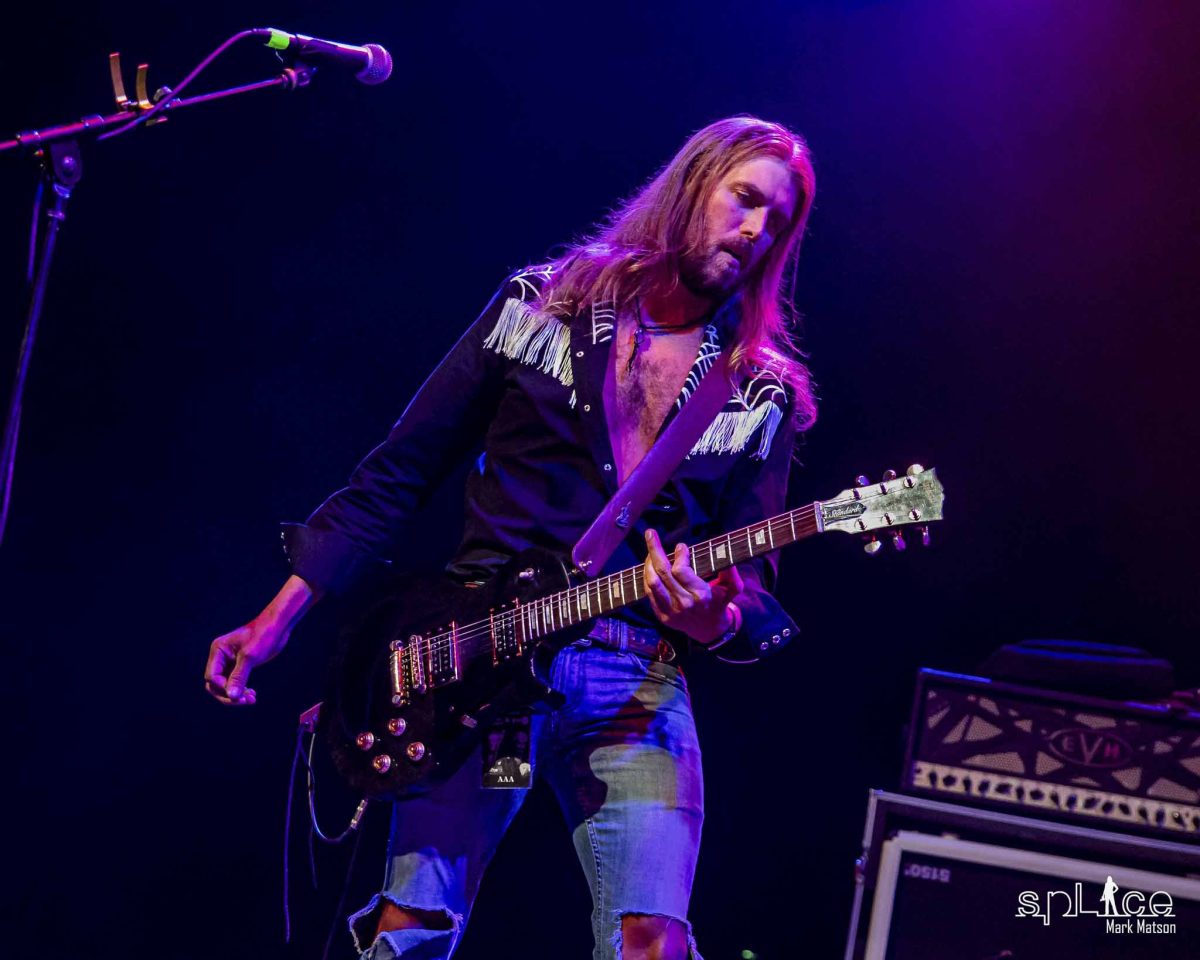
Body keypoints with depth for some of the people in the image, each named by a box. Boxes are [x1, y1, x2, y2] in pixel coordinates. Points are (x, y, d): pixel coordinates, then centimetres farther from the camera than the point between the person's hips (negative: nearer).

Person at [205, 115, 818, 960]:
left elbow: (754, 589, 6)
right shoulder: (539, 306, 6)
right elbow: (398, 475, 7)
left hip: (635, 689, 1)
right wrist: (276, 623, 2)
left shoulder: (764, 394, 8)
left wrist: (714, 623, -19)